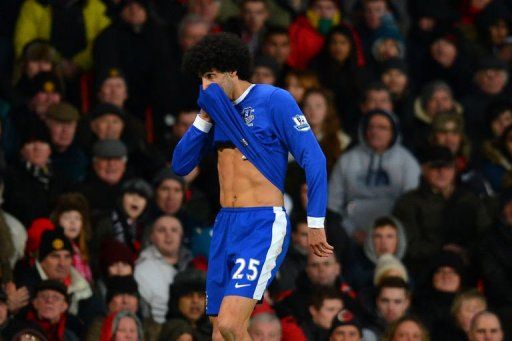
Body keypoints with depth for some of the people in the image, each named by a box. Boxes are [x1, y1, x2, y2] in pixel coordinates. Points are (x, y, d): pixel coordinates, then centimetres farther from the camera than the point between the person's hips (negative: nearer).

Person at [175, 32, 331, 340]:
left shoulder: (275, 100, -7)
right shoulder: (217, 109, 14)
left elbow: (313, 158, -9)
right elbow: (181, 165, 13)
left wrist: (315, 224, -11)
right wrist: (204, 118, 1)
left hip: (263, 225, -8)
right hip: (225, 225, 8)